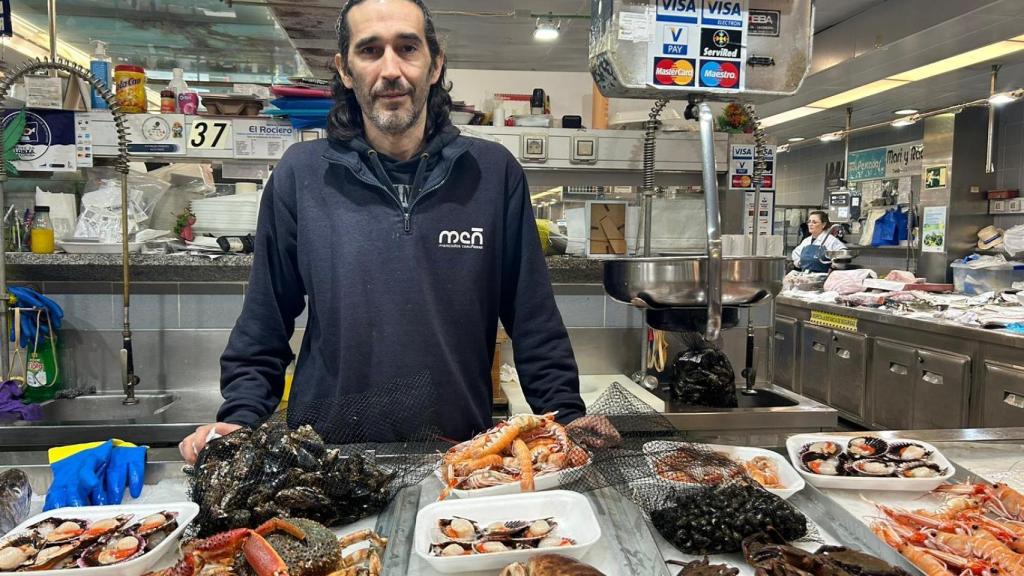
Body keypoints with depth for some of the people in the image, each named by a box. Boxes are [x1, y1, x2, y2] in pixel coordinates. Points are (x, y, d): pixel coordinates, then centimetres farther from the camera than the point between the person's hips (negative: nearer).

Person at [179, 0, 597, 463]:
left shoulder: (493, 173, -1)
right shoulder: (300, 174, -1)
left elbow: (534, 324, 3)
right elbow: (263, 327, 6)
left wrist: (567, 418, -4)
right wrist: (240, 420, -3)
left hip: (461, 455, 1)